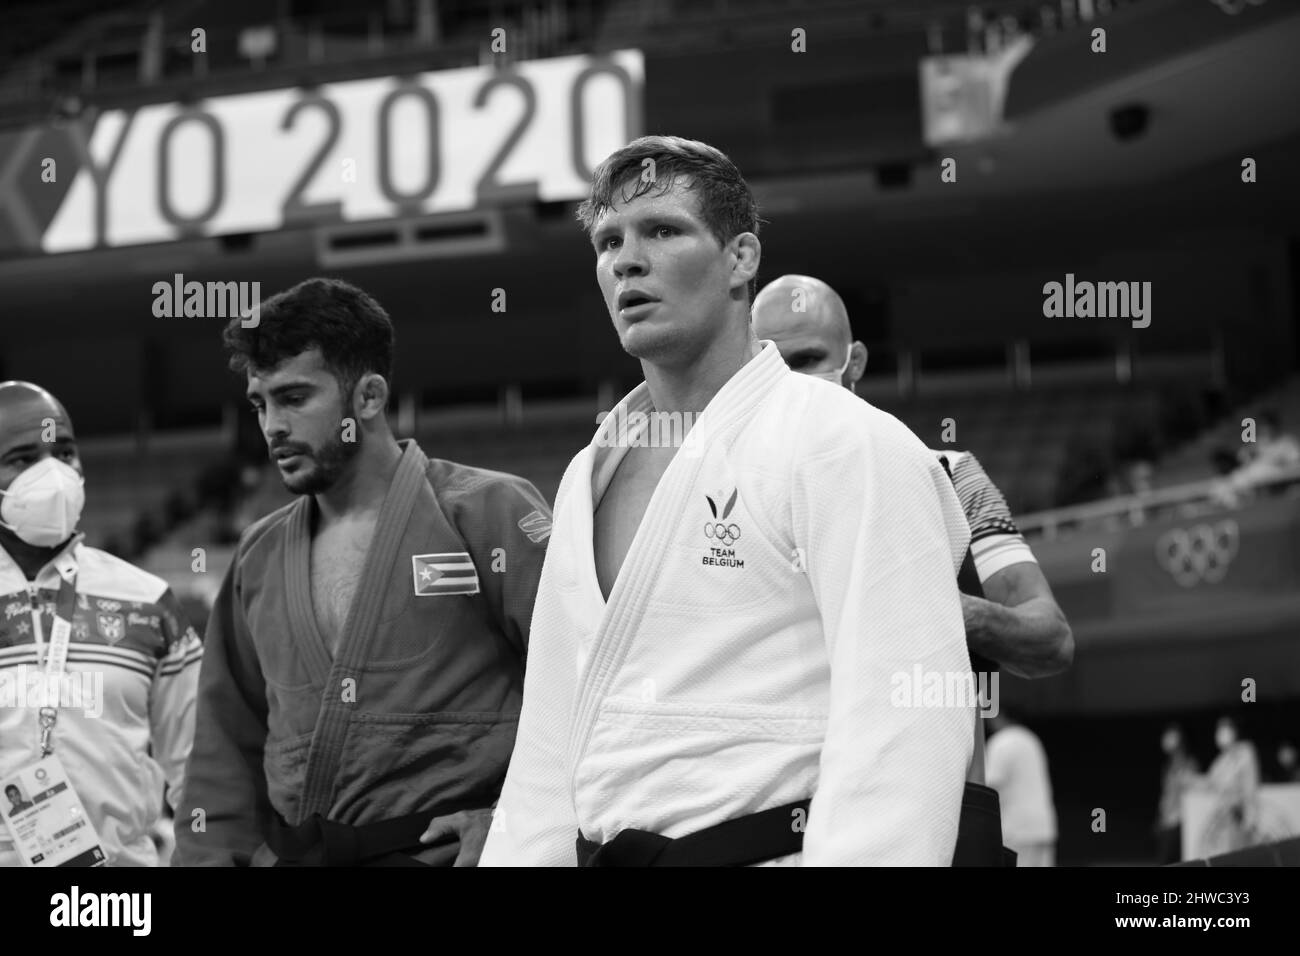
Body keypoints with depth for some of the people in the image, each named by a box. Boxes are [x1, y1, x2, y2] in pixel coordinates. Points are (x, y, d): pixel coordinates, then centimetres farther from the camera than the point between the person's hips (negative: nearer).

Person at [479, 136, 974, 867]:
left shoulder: (848, 445, -10)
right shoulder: (589, 475, 14)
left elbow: (904, 727, -20)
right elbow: (552, 736, 15)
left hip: (769, 847, -7)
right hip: (602, 850, 7)